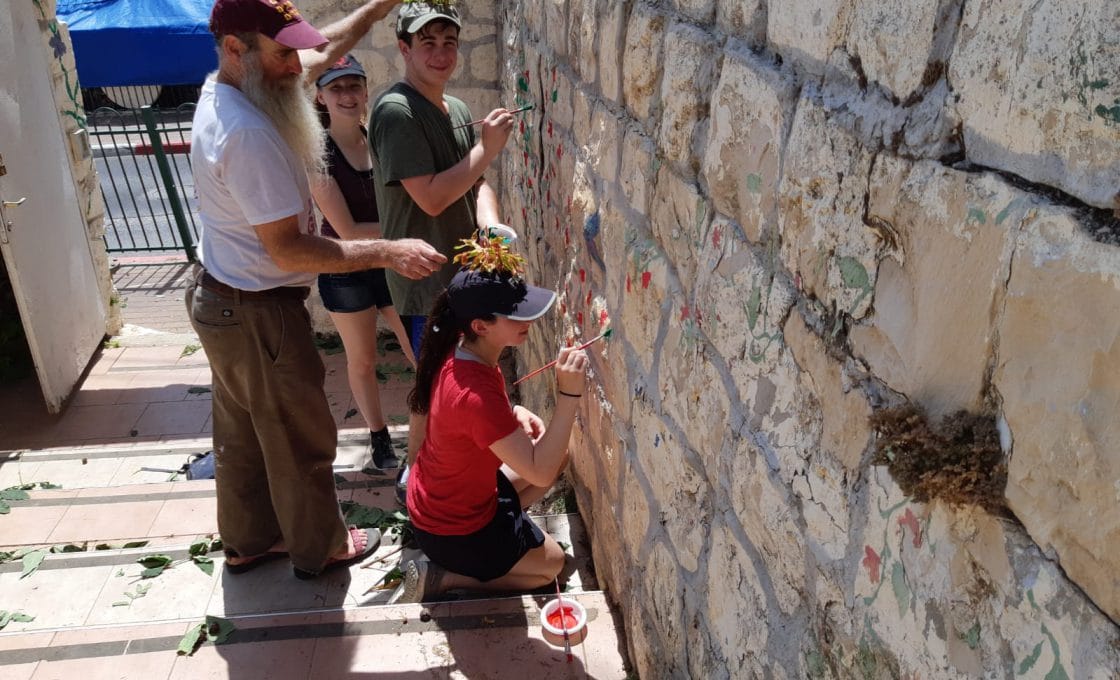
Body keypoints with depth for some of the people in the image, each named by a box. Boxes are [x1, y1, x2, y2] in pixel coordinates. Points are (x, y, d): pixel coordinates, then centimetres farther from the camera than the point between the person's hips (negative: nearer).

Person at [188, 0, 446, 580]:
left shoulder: (222, 91, 2)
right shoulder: (248, 132, -29)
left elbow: (325, 48, 13)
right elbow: (288, 250, -29)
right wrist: (388, 253, -30)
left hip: (219, 300, 10)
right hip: (260, 315, -10)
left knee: (242, 434, 22)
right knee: (300, 438, 10)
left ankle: (248, 541, 41)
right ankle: (318, 547, 30)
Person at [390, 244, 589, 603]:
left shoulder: (461, 352, -11)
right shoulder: (476, 396, -38)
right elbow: (541, 474, -35)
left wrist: (515, 413, -9)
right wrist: (569, 395, -40)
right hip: (453, 532, -8)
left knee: (559, 453, 16)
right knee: (551, 563, 15)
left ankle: (499, 529, 14)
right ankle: (442, 577, 6)